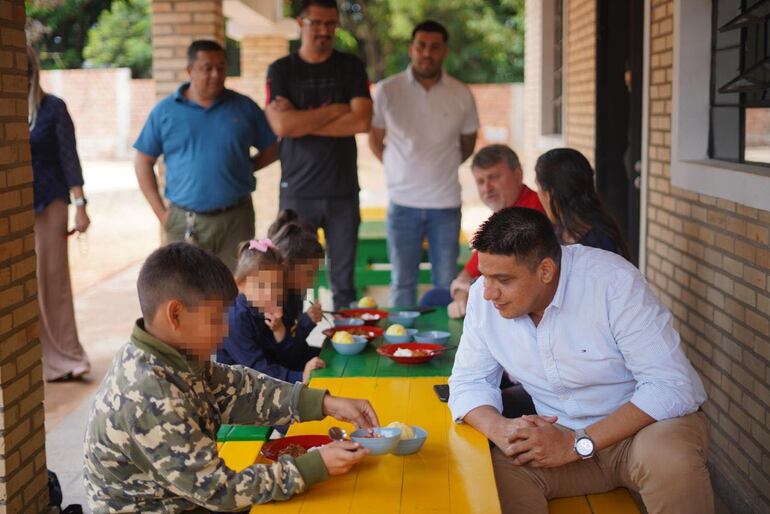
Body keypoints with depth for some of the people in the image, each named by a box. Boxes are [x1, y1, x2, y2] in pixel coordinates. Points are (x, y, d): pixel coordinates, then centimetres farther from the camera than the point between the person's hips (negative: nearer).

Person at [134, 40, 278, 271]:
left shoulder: (244, 107, 5)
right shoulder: (165, 111, 4)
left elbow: (270, 151, 13)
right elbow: (143, 162, 7)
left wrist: (238, 170, 2)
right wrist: (161, 212, 1)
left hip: (236, 219, 0)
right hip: (184, 222, 0)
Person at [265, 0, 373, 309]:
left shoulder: (351, 67, 8)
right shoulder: (280, 71, 5)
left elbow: (362, 121, -7)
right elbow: (281, 125, -10)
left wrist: (303, 123, -9)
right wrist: (333, 111, -6)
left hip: (343, 190, 1)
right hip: (297, 191, -1)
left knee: (344, 282, 4)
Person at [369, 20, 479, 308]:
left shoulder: (461, 95, 2)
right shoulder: (387, 91, -2)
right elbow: (375, 139, 10)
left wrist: (443, 168, 13)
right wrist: (397, 170, 5)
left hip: (446, 203, 1)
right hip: (403, 202, -1)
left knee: (447, 285, 7)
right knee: (402, 283, 7)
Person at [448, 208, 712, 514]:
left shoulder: (613, 281, -23)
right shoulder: (484, 298, -8)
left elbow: (672, 387, -25)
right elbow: (468, 382, 2)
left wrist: (576, 443, -30)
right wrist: (499, 429, -22)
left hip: (651, 421, -3)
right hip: (563, 436, 3)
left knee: (668, 459, -36)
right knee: (491, 474, -25)